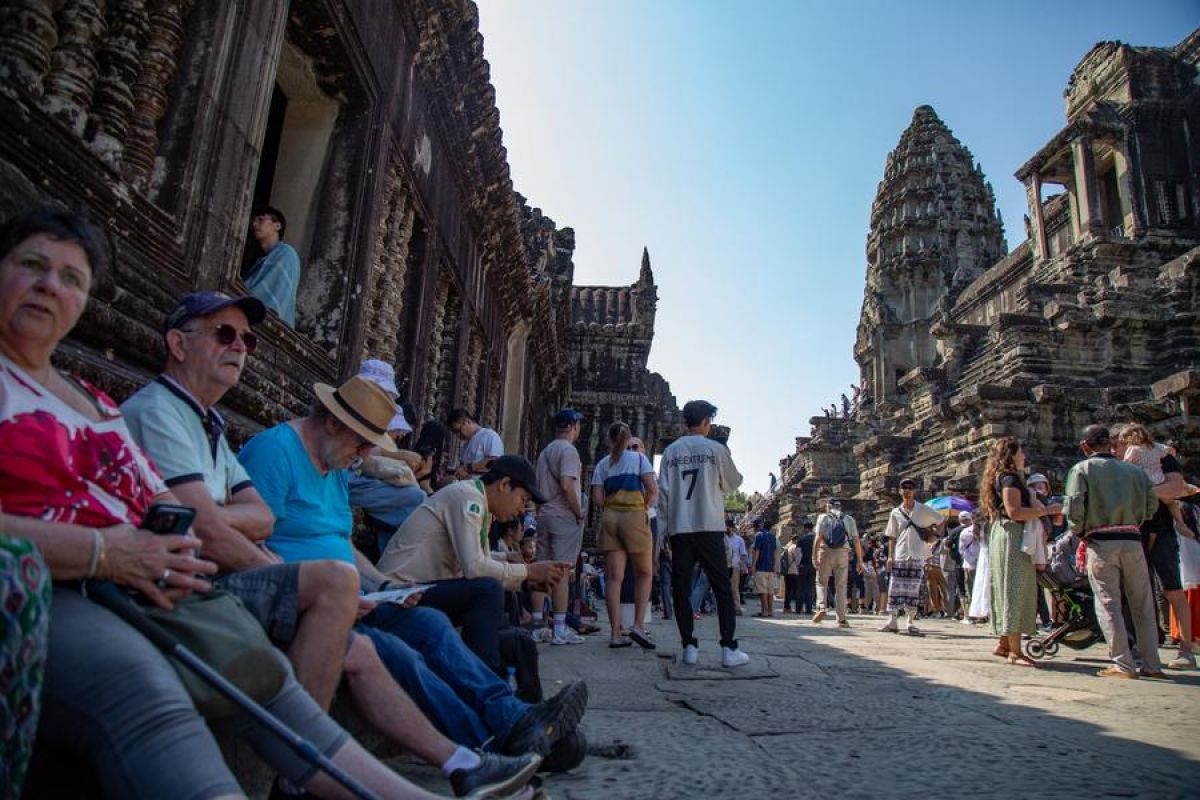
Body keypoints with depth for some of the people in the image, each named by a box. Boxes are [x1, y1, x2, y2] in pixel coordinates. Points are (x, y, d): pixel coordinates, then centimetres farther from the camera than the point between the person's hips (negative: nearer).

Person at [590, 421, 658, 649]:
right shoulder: (638, 458, 5)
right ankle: (638, 625, -2)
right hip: (634, 517, -3)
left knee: (614, 577, 2)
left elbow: (597, 499, 4)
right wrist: (644, 506, 11)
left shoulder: (602, 464, 12)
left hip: (609, 518, 3)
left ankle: (615, 634, 1)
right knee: (644, 573, 11)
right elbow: (653, 490, -6)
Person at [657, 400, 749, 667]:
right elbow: (732, 484, 9)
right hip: (709, 526, -2)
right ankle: (729, 648, 1)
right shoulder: (716, 449, -1)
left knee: (681, 588, 7)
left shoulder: (671, 451, 5)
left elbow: (663, 491, 3)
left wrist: (665, 524, 10)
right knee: (722, 587, 5)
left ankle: (689, 647, 5)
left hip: (679, 528, 2)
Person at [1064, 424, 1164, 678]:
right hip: (1132, 541, 4)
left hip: (1101, 542, -4)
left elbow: (1073, 508, -10)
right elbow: (1151, 506, 7)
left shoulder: (1081, 469, -1)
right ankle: (1152, 665, 15)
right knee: (1142, 604, 11)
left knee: (1109, 604, 1)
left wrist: (1079, 531, 6)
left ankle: (1123, 665, 1)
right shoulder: (1134, 470, 11)